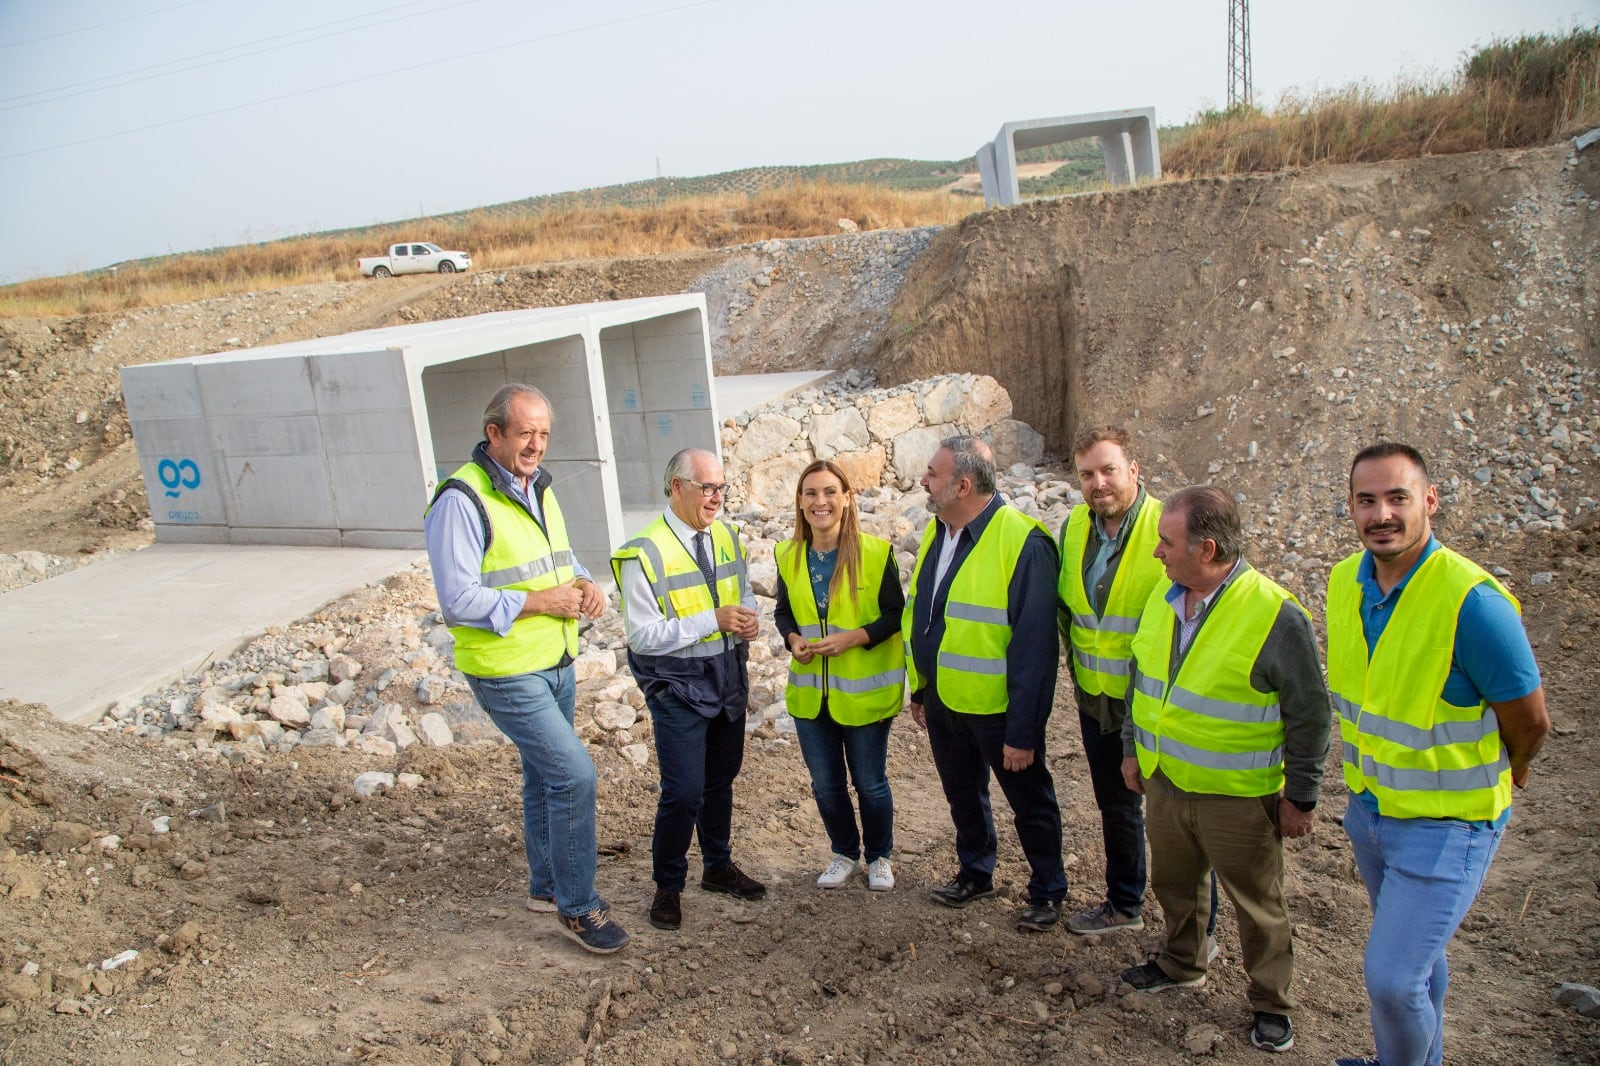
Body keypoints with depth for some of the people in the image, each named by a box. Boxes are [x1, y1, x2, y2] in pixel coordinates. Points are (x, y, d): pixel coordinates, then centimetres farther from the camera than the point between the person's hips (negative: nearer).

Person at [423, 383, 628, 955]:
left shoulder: (538, 488, 8)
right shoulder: (462, 499, -19)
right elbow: (459, 601, -22)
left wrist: (583, 583, -2)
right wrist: (539, 601, -20)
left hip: (556, 663, 9)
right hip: (507, 672, -8)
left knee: (545, 775, 20)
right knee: (575, 774, -11)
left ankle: (546, 885, 38)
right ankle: (577, 905, 6)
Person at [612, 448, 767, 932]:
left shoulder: (727, 537, 4)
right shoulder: (645, 553, -17)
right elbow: (642, 636, -20)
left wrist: (747, 620, -7)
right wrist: (713, 620, -25)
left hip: (729, 682, 7)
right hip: (678, 688, -6)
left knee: (721, 781, 19)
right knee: (683, 793, -6)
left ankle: (718, 867, 38)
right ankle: (668, 886, 15)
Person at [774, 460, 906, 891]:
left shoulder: (875, 552, -13)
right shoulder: (789, 556, 0)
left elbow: (895, 613, -8)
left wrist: (853, 638, -22)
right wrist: (793, 638, -10)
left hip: (863, 692, -4)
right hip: (810, 692, 4)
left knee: (870, 783, 11)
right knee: (825, 785, 15)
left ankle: (879, 857, 34)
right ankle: (844, 854, 37)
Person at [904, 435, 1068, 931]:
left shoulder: (1022, 542, -23)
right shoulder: (937, 532, 2)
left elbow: (1034, 644, -22)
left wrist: (1024, 730, -21)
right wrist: (919, 688, 14)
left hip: (998, 707, -7)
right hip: (943, 701, 7)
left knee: (1030, 802, 13)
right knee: (962, 795, 23)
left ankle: (1047, 891, 33)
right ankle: (975, 874, 44)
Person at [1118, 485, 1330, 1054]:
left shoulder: (1276, 616, -22)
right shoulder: (1163, 596, -1)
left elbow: (1311, 714, -13)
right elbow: (1141, 678, 13)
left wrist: (1301, 796, -9)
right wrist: (1133, 748, 16)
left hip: (1239, 797, -6)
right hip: (1164, 781, 6)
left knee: (1257, 905, 11)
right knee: (1173, 883, 23)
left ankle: (1272, 1004, 31)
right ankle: (1181, 964, 46)